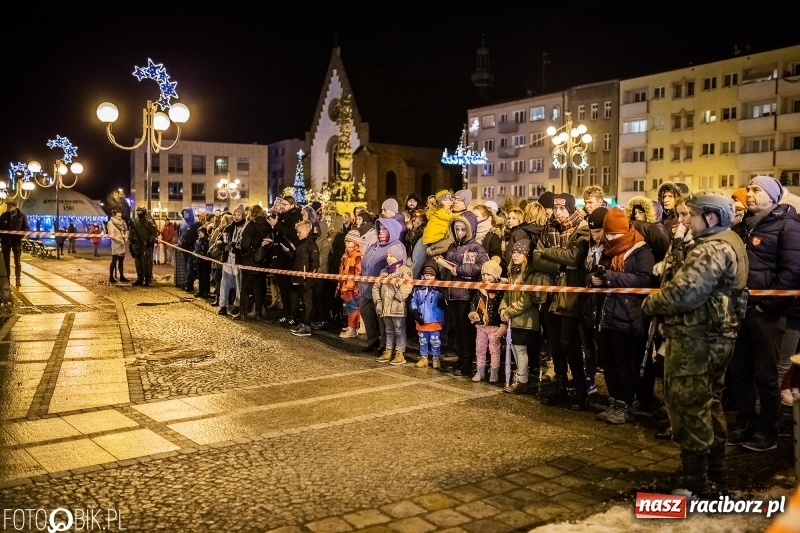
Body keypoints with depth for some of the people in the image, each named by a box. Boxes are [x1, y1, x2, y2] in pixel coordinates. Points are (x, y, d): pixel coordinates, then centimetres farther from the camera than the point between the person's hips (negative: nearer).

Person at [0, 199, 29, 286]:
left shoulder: (21, 215, -3)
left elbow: (26, 228, 0)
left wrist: (21, 234, -18)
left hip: (17, 241, -2)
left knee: (17, 262, 5)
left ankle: (18, 279, 12)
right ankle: (7, 279, 16)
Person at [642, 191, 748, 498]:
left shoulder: (711, 249, -19)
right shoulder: (729, 243, 15)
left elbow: (683, 293, -27)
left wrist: (650, 303, -10)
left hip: (695, 338, -11)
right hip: (714, 336, 11)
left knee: (688, 406, -3)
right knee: (708, 403, 20)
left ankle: (695, 482, 5)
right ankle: (715, 469, 32)